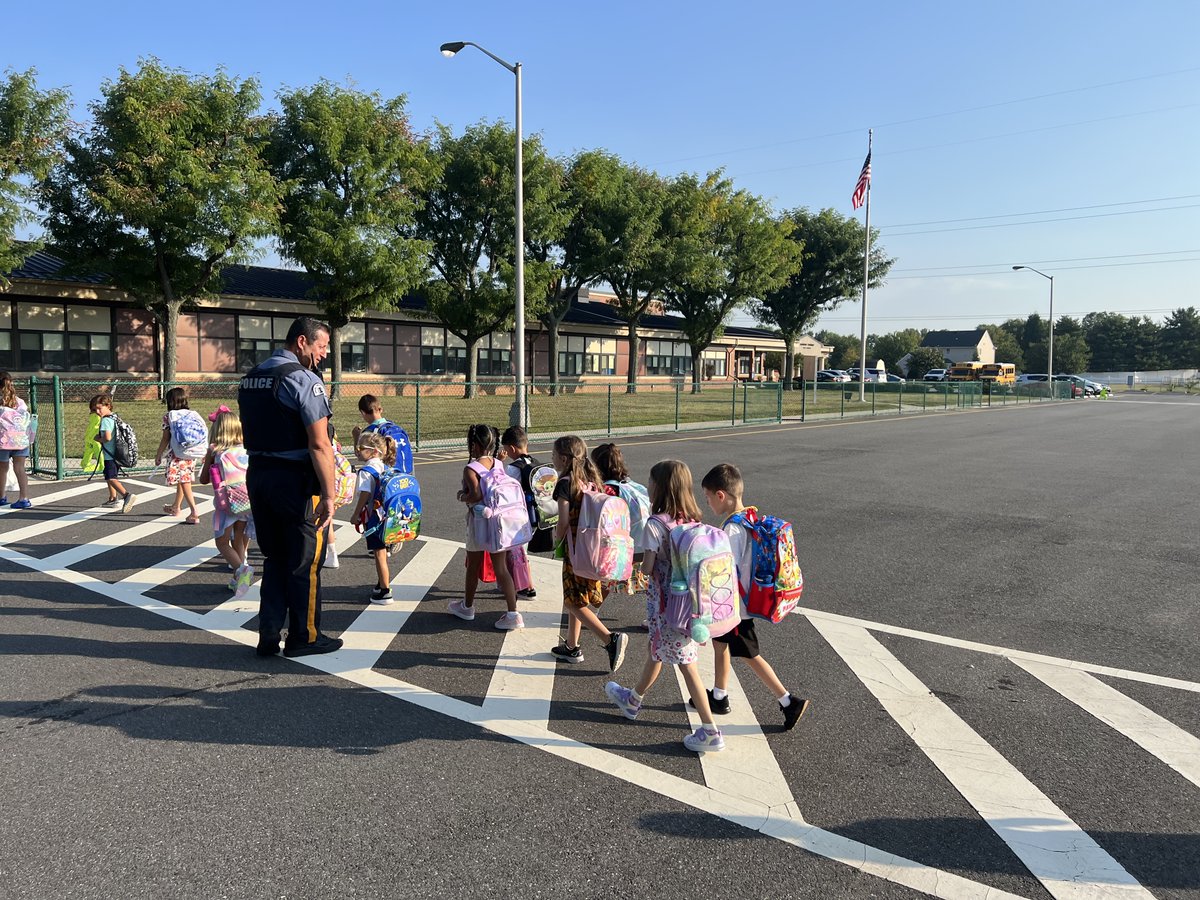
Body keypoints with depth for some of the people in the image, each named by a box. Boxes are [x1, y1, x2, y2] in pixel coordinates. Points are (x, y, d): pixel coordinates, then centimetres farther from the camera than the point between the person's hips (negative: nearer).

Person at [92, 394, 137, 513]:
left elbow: (107, 437, -26)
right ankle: (113, 499, 35)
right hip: (116, 453, 10)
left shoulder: (105, 420, -16)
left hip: (109, 455, -10)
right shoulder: (115, 418, 12)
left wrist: (99, 439, -8)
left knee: (111, 478, -14)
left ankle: (127, 495, -32)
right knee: (110, 476, 24)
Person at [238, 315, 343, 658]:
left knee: (274, 558, 18)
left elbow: (253, 433, 15)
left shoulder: (250, 378, 12)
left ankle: (269, 636, 21)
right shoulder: (303, 379, -15)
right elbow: (319, 444, -21)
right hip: (296, 480, -8)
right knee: (305, 562, 6)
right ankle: (304, 637, 18)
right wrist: (328, 494, -21)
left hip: (257, 476, 8)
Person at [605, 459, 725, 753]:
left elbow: (647, 568, -21)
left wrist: (640, 560, 0)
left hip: (665, 603, -8)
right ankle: (633, 700, 46)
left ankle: (710, 732, 6)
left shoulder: (655, 523, -21)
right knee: (656, 651, 25)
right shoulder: (692, 520, -1)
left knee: (686, 664, 0)